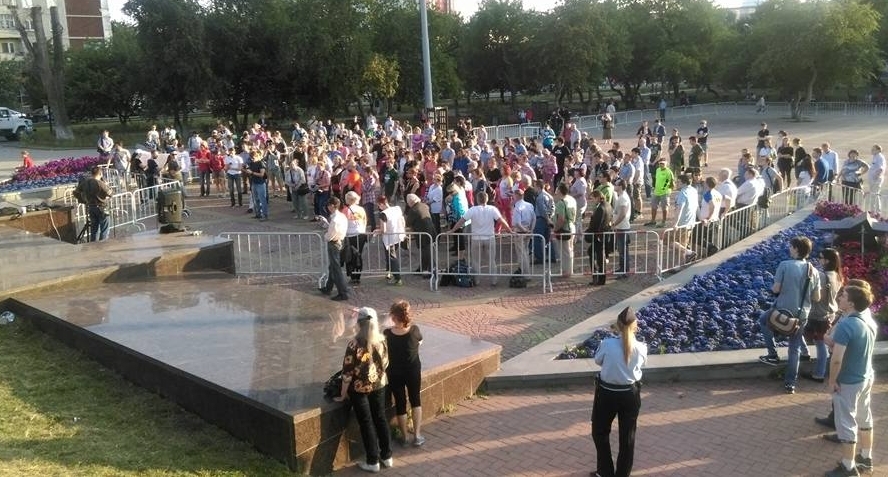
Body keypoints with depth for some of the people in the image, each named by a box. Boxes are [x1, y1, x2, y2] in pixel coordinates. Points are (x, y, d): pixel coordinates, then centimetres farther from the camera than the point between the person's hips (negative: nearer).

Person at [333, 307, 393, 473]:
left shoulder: (354, 344, -22)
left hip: (359, 388, -5)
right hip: (379, 385, 5)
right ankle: (387, 456, 27)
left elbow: (347, 372, -17)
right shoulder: (382, 340, -6)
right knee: (380, 418, 18)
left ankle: (373, 462, 17)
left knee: (366, 423, 8)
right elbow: (385, 363, 6)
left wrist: (343, 394, -6)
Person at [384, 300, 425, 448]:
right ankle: (417, 435, 21)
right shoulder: (414, 330, -19)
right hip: (413, 371, 1)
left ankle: (404, 437, 28)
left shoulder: (387, 334, -21)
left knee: (400, 404, 15)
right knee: (415, 399, 21)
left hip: (395, 373, -1)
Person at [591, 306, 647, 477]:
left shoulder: (607, 344, -22)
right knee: (627, 436, 18)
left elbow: (598, 360, -1)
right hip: (630, 394, 2)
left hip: (607, 393, -2)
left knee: (600, 432, 20)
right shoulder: (640, 347, -15)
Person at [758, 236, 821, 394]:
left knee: (763, 320, 28)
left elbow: (776, 289, -14)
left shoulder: (785, 265, -13)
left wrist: (773, 288, 8)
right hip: (801, 316, 4)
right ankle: (790, 383, 19)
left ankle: (773, 354, 23)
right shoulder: (813, 271, 1)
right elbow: (817, 298, 4)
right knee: (795, 349, 16)